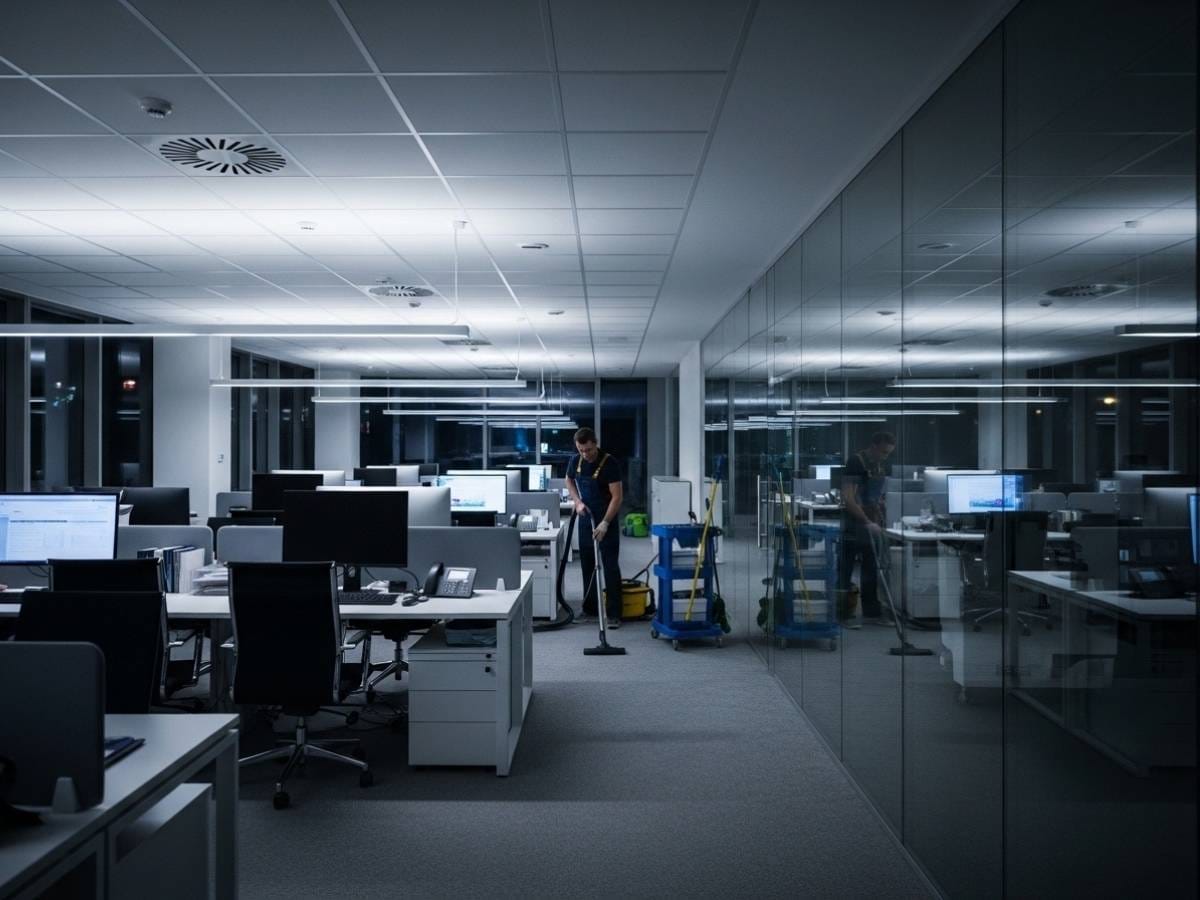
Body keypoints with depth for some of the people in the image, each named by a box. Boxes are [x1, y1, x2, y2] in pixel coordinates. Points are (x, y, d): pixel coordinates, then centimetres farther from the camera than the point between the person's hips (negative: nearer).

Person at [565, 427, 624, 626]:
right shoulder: (575, 461, -2)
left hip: (607, 521, -5)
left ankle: (614, 613, -5)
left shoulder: (609, 463, -19)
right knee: (587, 565, 11)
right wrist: (577, 501, 0)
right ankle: (590, 608, 22)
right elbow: (569, 481, 17)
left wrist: (605, 523, -26)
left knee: (610, 566, -6)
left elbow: (617, 496, -20)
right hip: (586, 519, 6)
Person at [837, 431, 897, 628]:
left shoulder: (882, 466, 10)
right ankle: (844, 614, 3)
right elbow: (848, 498, -21)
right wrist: (867, 522, -22)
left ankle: (871, 613, 18)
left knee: (872, 571, 11)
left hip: (873, 525, 8)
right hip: (853, 524, -8)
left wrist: (881, 523, 10)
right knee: (846, 569, -1)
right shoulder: (856, 462, -14)